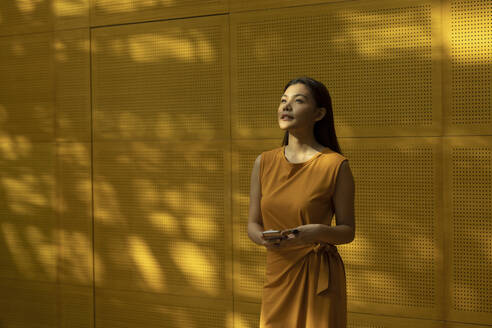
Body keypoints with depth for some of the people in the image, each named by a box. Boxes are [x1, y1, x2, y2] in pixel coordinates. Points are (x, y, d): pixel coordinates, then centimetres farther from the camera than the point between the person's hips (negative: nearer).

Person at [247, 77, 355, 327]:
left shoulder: (336, 165, -8)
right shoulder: (264, 163, 4)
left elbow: (348, 231, -3)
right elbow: (253, 225, 8)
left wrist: (319, 232, -23)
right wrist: (264, 238, -14)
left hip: (318, 278, -3)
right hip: (277, 273, 4)